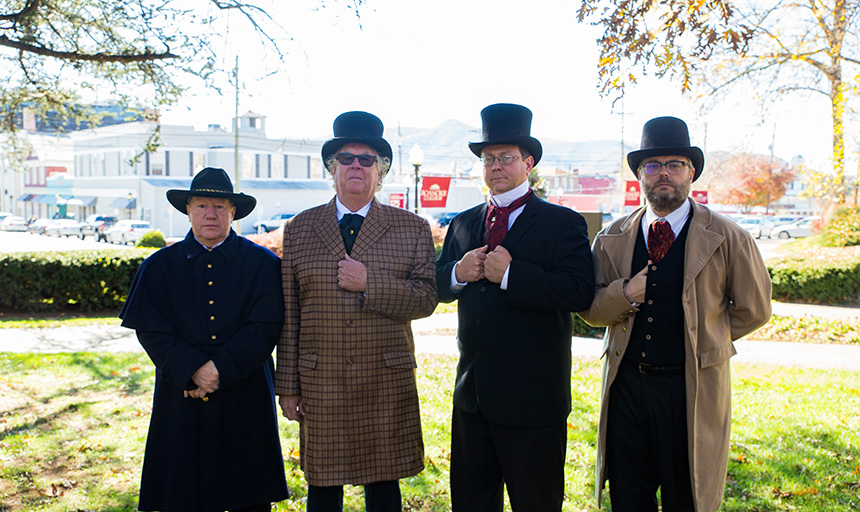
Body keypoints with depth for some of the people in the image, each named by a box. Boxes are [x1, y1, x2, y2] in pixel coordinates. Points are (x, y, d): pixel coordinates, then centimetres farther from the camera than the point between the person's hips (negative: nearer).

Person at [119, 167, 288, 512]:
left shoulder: (263, 264, 4)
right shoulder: (160, 266, 8)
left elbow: (266, 326, -6)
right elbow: (151, 330, -1)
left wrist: (220, 370, -16)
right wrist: (195, 370, -15)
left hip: (245, 401, -1)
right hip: (181, 402, 1)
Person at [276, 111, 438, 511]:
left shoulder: (412, 229, 5)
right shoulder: (299, 229, 7)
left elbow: (426, 299, -2)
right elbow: (289, 314, 6)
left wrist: (369, 282, -16)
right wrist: (287, 385, 3)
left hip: (387, 384, 0)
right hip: (320, 382, 1)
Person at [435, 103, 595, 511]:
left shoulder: (562, 223, -6)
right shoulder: (464, 224, 13)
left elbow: (579, 292, -19)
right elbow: (438, 286, 13)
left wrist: (510, 273, -21)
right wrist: (459, 273, -9)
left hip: (532, 400, -5)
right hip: (472, 394, 6)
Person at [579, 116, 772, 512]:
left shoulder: (727, 239, -3)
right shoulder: (612, 238, 7)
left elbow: (753, 311, 6)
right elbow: (589, 309, 7)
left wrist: (703, 337, 8)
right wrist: (624, 295, -11)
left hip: (692, 391, -3)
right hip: (626, 386, 3)